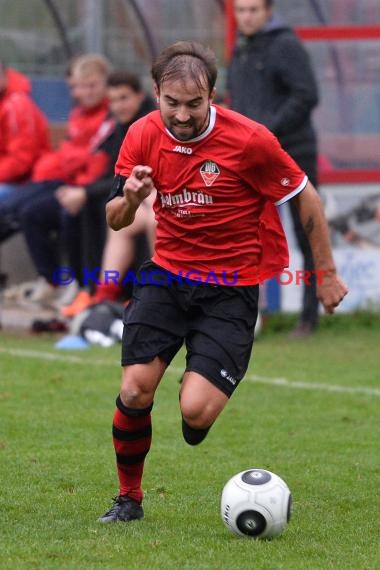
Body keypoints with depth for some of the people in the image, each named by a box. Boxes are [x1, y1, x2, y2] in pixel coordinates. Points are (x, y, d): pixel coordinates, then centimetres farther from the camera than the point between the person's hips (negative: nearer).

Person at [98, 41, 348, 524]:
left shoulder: (248, 139, -16)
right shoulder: (143, 136, -4)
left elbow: (305, 197, -3)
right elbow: (114, 220, 3)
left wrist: (326, 274, 3)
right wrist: (129, 200, -21)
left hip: (230, 289, -4)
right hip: (166, 274, 4)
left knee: (195, 410, -18)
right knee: (135, 392, -11)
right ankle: (129, 498, 12)